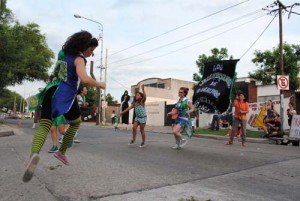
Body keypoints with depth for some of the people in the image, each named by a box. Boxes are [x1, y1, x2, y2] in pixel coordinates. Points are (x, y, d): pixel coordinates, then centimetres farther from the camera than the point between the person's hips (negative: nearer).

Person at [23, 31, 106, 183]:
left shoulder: (66, 53, 20)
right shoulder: (79, 59, -5)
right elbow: (84, 79, -24)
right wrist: (99, 84, -6)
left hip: (52, 92, 6)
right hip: (66, 95, -6)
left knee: (44, 126, -6)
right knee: (76, 123, 20)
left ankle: (34, 154, -34)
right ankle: (61, 152, 21)